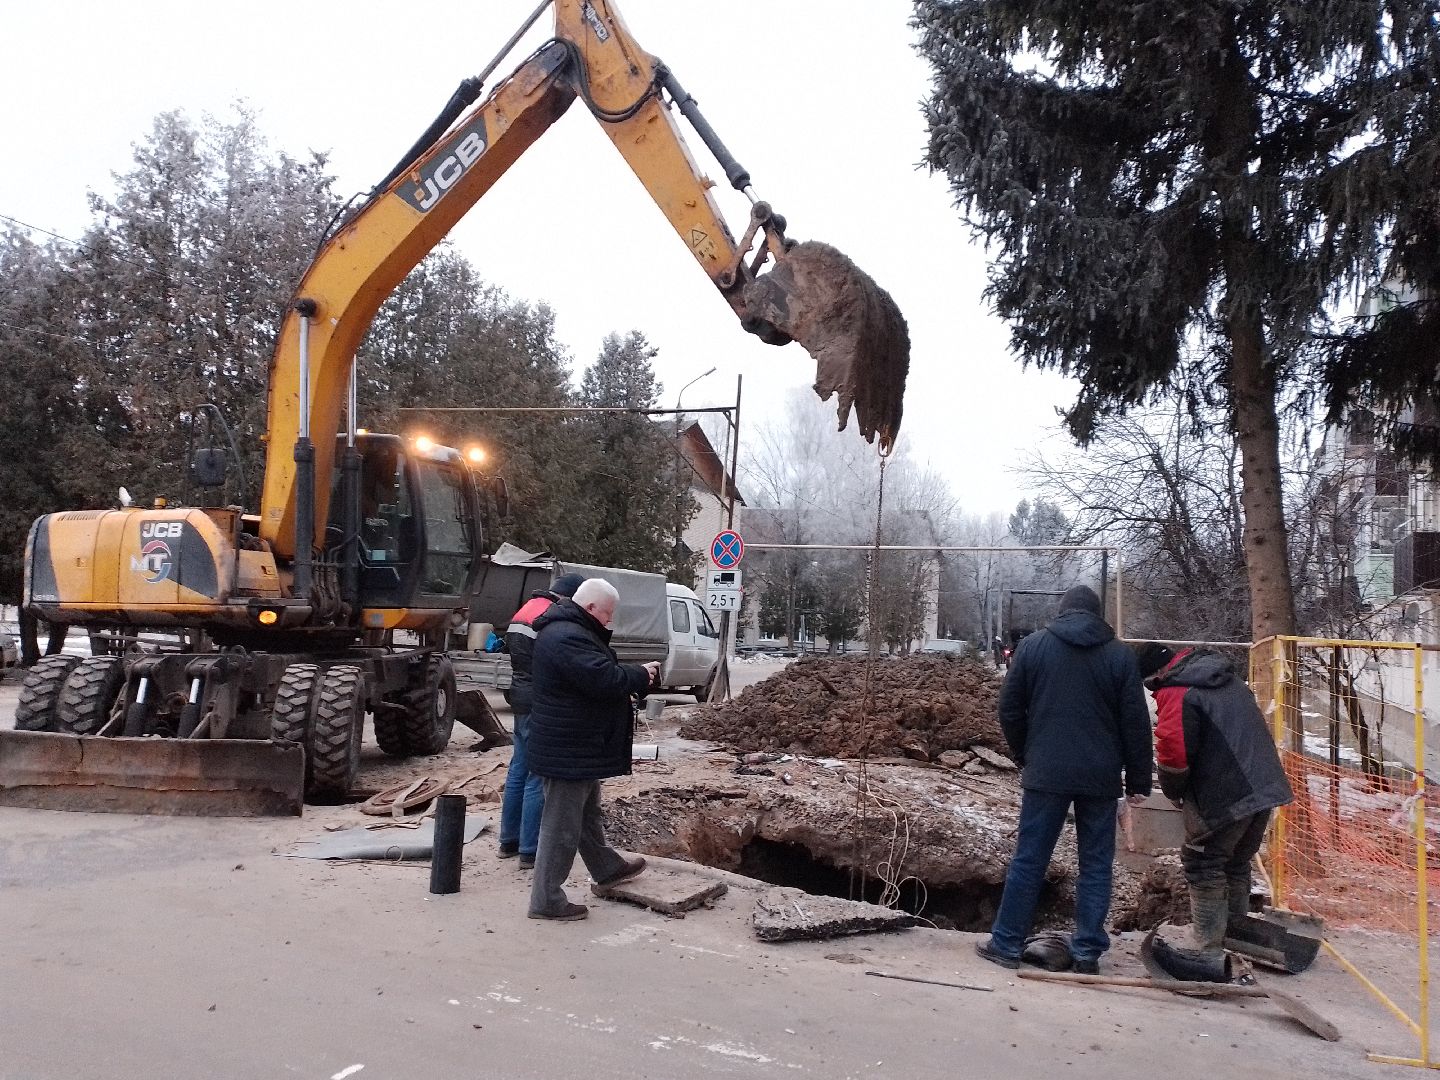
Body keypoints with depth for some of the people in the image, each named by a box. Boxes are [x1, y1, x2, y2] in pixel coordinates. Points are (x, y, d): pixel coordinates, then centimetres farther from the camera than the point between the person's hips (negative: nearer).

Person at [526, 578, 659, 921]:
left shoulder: (567, 631, 12)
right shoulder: (568, 638, -25)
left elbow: (599, 672, 18)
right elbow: (606, 680, -30)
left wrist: (634, 675, 2)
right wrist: (641, 674, -12)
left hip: (574, 747, 11)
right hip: (569, 751, -11)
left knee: (588, 813, 25)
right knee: (561, 825, -1)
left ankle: (607, 869, 43)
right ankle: (546, 900, 9)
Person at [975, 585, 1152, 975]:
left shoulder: (1032, 646, 2)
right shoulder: (1120, 655, 2)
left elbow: (1010, 711, 3)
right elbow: (1136, 724, 1)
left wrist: (1024, 758, 16)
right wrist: (1138, 781, 7)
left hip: (1046, 773, 0)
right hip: (1100, 778, 1)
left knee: (1028, 860, 5)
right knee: (1096, 865, 9)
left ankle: (1006, 944, 10)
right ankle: (1087, 953, 12)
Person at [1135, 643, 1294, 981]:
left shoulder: (1176, 693, -12)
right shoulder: (1227, 677, 17)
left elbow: (1173, 749, -19)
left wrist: (1173, 791, -1)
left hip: (1225, 796, -9)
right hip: (1266, 786, 9)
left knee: (1203, 867, 0)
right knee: (1236, 865, 21)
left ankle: (1207, 954, 2)